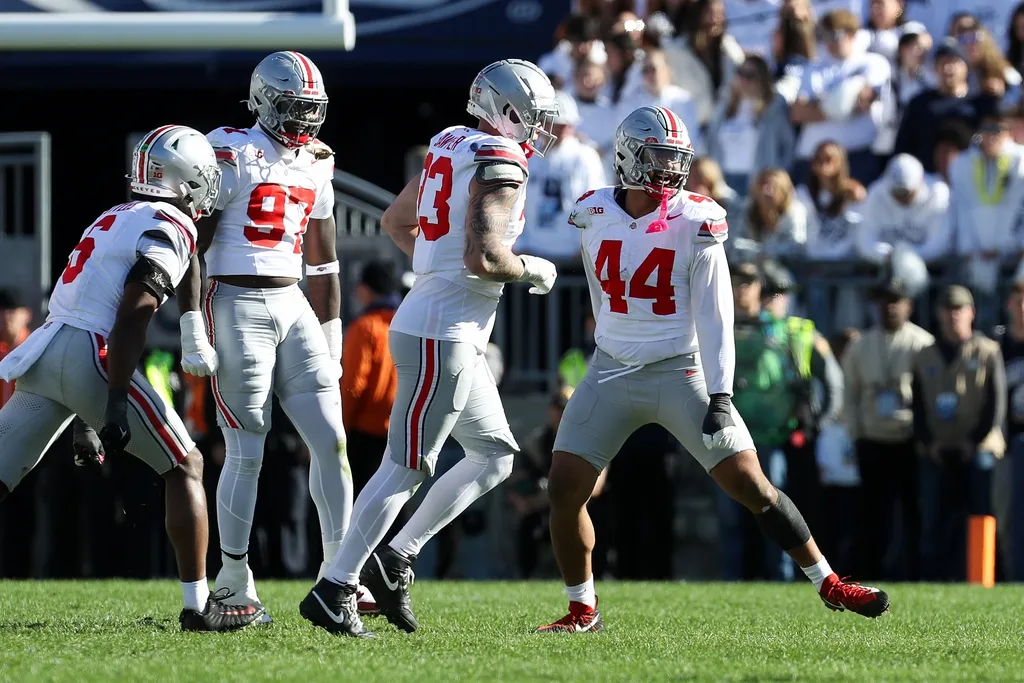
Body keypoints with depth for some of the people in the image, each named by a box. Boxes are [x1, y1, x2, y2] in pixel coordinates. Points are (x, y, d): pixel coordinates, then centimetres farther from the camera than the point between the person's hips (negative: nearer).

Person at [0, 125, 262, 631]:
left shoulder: (114, 219, 25)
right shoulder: (169, 227, -3)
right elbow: (132, 316, -14)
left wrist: (84, 417, 29)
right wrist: (116, 405, -18)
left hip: (44, 347, 8)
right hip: (90, 356, -8)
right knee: (184, 467, 6)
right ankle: (199, 605, 5)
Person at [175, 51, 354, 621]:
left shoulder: (316, 167, 12)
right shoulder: (233, 156, -10)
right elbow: (191, 248, -11)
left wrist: (332, 341, 18)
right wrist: (192, 333, -15)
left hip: (294, 310, 7)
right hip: (239, 309, -7)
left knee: (331, 440, -1)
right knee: (246, 454, -5)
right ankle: (234, 584, 4)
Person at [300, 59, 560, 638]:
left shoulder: (452, 146, 14)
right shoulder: (500, 163, -14)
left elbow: (396, 220, 25)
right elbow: (484, 256, -26)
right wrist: (533, 271, -8)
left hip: (452, 336, 10)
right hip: (443, 335, -10)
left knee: (494, 456, 16)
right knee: (406, 467, -6)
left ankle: (395, 558, 15)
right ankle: (334, 590, -3)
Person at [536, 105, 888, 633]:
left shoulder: (695, 224, -10)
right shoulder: (595, 216, 1)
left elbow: (714, 316, -11)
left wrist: (719, 397, -18)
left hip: (681, 372, -3)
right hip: (611, 373, 3)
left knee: (750, 484, -6)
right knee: (564, 488, -7)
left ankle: (829, 585, 7)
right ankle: (582, 610, 9)